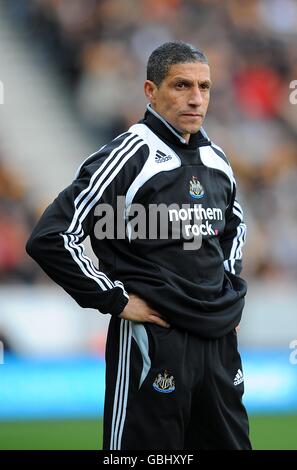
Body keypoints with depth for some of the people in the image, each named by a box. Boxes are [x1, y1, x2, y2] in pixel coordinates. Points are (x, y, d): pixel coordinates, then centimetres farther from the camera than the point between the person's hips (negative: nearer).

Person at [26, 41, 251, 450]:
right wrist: (117, 301, -14)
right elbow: (51, 239, -16)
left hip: (219, 339, 7)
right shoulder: (129, 158, -11)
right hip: (152, 341, -7)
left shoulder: (216, 160, 11)